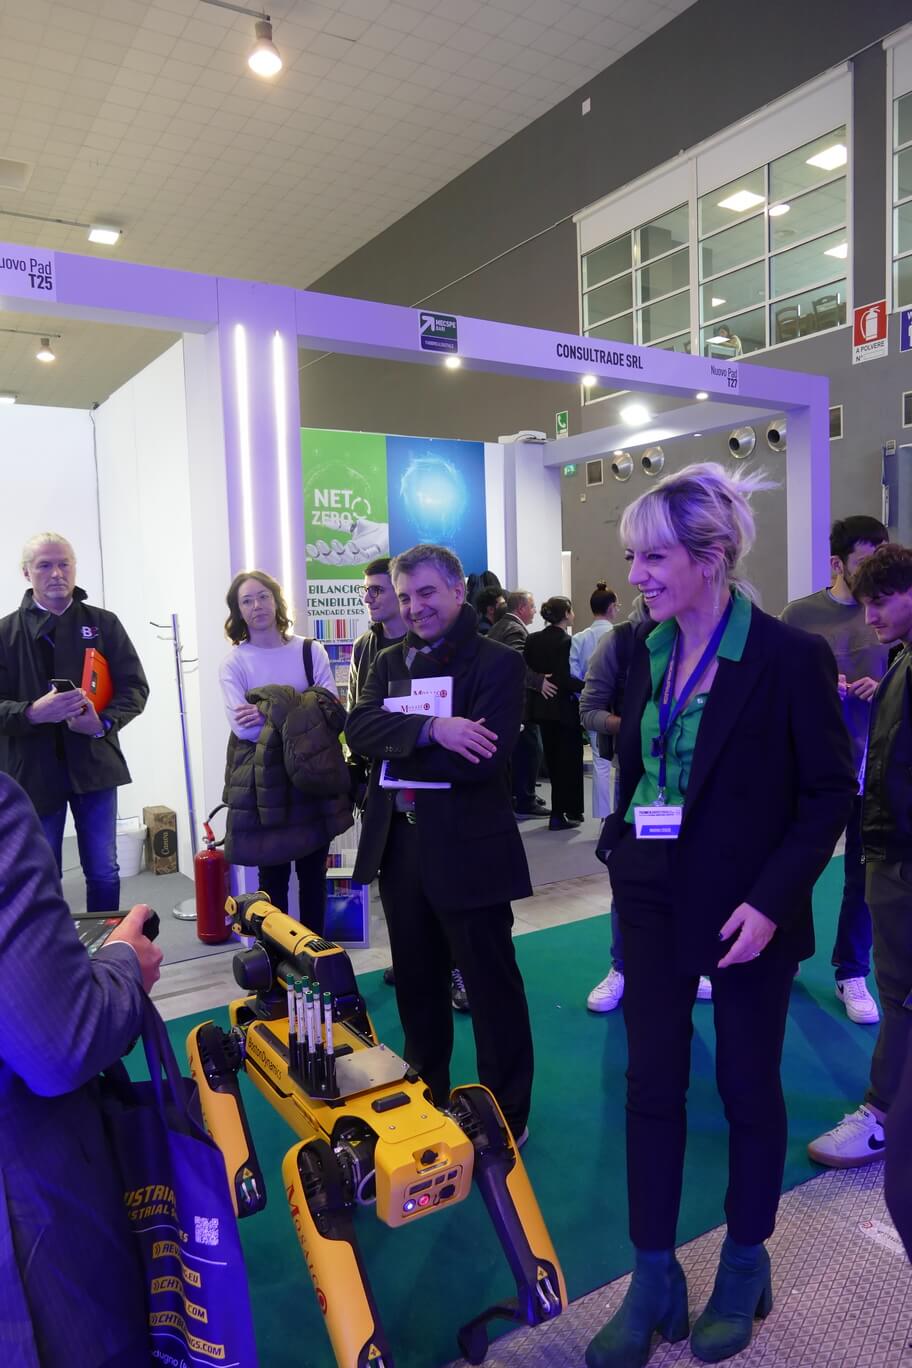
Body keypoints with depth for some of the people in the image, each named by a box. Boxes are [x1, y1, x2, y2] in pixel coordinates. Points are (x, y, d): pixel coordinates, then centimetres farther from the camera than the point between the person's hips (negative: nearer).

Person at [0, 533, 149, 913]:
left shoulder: (103, 623, 4)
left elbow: (134, 686, 2)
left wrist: (105, 722, -16)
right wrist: (32, 712, -23)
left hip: (94, 764, 1)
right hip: (33, 769, -1)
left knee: (103, 871, 11)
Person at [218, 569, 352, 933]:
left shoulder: (310, 651, 4)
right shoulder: (234, 664, 0)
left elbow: (333, 711, -6)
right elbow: (242, 726, -13)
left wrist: (271, 716, -16)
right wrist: (303, 716, -16)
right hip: (263, 783, -1)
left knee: (313, 872, 12)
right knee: (272, 874, 8)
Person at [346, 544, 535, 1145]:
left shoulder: (497, 662, -10)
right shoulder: (389, 663, 9)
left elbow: (483, 760, -22)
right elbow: (359, 728, -9)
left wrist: (397, 744, -14)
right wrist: (430, 730, -26)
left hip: (469, 851, -6)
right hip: (398, 846, 6)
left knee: (492, 986, 9)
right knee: (417, 982, 21)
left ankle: (508, 1116, 28)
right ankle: (426, 1096, 42)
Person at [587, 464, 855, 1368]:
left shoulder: (790, 657, -14)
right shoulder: (647, 652, 2)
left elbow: (831, 792, -12)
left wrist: (770, 901, -18)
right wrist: (621, 846, 3)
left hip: (744, 910, -4)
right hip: (653, 900, 5)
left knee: (748, 1086, 14)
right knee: (651, 1084, 10)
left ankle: (745, 1270, 37)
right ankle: (654, 1280, 28)